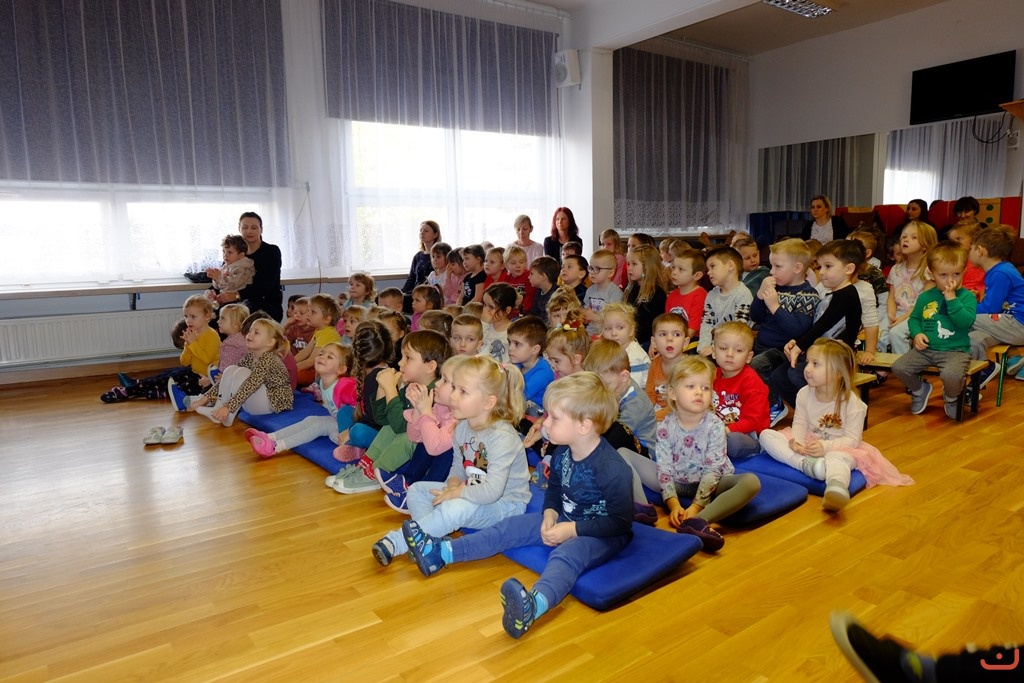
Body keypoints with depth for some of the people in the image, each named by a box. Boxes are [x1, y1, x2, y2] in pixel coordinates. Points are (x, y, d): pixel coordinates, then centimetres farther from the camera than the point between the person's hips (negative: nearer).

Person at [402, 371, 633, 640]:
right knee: (511, 527, -1)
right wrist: (550, 514, -7)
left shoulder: (612, 469, -27)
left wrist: (573, 529, -25)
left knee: (567, 554, -37)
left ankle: (533, 605, -67)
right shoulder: (562, 457, -5)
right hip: (565, 522, 8)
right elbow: (554, 489, 14)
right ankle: (440, 552, 0)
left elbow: (621, 521, -24)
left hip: (604, 536, -8)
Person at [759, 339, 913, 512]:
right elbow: (800, 423, 0)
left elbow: (852, 439, -15)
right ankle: (806, 463, -34)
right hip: (807, 445, 5)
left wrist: (825, 446, -30)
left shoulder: (852, 402, -15)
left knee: (835, 458, -42)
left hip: (837, 448, -5)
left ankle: (836, 487, -74)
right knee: (766, 435, -16)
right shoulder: (804, 394, -2)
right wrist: (797, 441, -22)